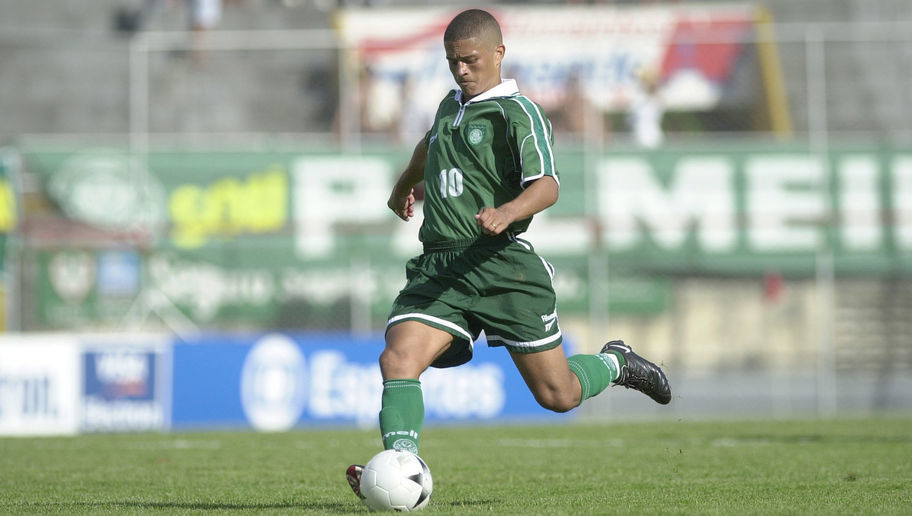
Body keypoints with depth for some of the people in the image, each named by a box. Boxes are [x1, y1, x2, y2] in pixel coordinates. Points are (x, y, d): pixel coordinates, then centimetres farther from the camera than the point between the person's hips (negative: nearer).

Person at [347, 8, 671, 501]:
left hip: (502, 265, -6)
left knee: (558, 395, 2)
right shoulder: (450, 106, 18)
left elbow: (547, 184, -21)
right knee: (398, 359, -22)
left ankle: (615, 364, 33)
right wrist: (404, 184, 58)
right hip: (438, 266, 6)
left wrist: (508, 211, -41)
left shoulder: (517, 113, -5)